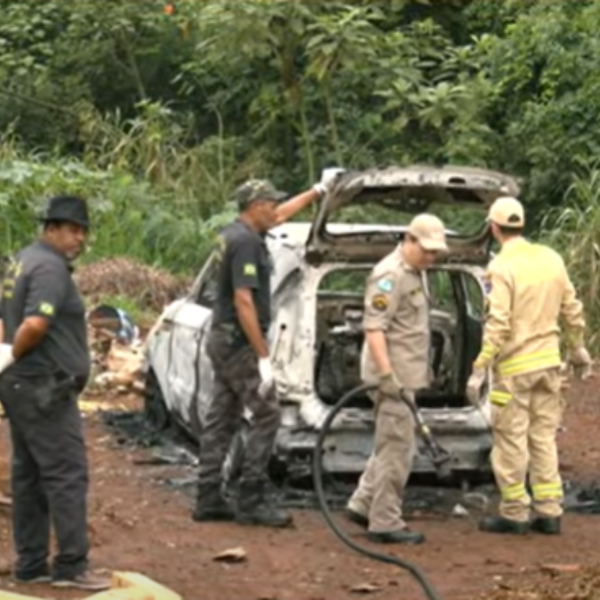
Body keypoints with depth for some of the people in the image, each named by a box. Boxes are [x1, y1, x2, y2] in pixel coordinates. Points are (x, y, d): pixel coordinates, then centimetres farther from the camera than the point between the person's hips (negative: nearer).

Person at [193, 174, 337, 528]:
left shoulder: (236, 234, 11)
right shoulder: (246, 242, -18)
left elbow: (281, 216, 30)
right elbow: (243, 301, -24)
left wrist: (319, 190, 39)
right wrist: (264, 357, -24)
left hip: (224, 340, 10)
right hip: (240, 342, -10)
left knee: (222, 420, 10)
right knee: (266, 416, -7)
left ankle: (209, 499, 11)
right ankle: (252, 501, -8)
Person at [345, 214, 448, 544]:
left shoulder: (417, 273, 16)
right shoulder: (389, 275, -16)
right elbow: (373, 328, -23)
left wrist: (424, 370, 26)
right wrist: (386, 374, -29)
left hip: (407, 374, 10)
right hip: (394, 375, -10)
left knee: (391, 445, 16)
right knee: (396, 448, -7)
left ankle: (362, 505, 24)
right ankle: (385, 523, -2)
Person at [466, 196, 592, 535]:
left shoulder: (501, 267, -15)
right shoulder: (550, 259, 4)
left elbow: (497, 325, -20)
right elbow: (572, 310, 10)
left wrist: (479, 370, -18)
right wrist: (578, 349, 24)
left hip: (514, 367, -6)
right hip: (548, 362, 6)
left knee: (511, 440, 2)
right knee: (544, 437, 12)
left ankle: (515, 514, 6)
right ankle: (549, 512, 12)